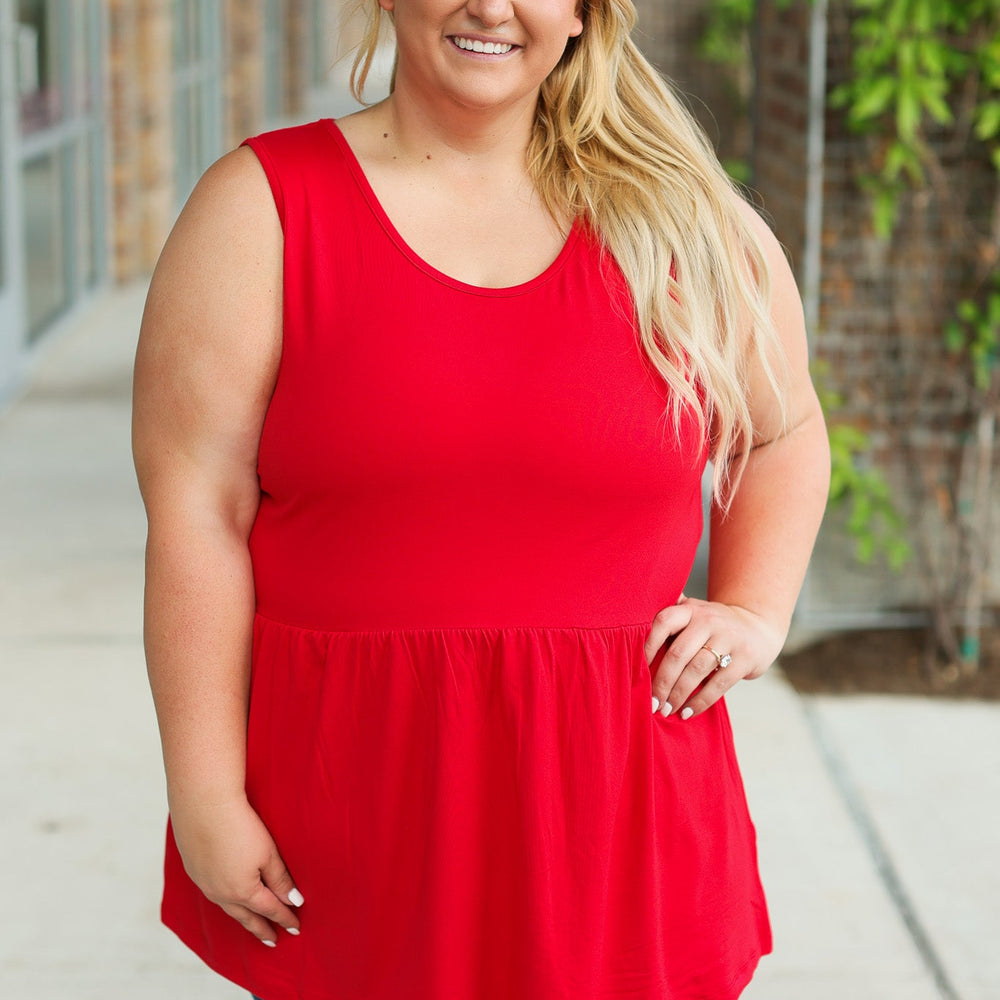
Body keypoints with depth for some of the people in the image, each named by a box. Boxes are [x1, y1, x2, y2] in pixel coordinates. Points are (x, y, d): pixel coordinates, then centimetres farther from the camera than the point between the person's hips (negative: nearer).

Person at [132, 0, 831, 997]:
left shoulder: (675, 214, 5)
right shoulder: (263, 204, -2)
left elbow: (785, 430, 21)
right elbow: (197, 513, -6)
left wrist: (755, 614, 5)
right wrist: (205, 800, -10)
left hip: (611, 801, 2)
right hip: (351, 794, -1)